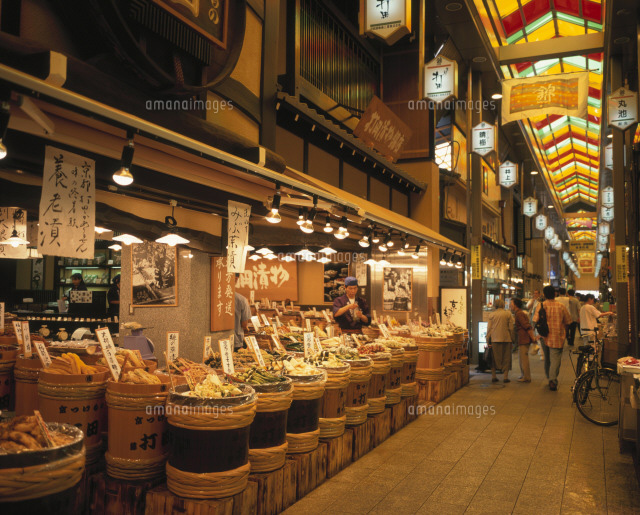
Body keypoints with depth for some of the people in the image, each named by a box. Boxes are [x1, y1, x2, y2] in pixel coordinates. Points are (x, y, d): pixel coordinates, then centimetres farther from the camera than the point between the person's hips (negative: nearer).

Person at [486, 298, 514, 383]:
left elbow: (489, 328, 2)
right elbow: (511, 328, 0)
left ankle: (493, 376, 8)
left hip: (494, 339, 1)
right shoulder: (508, 314, 0)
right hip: (506, 338, -1)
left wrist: (488, 341, 9)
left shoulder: (491, 315, 2)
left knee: (494, 358, 9)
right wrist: (511, 338, 10)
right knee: (506, 358, 7)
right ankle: (505, 377, 5)